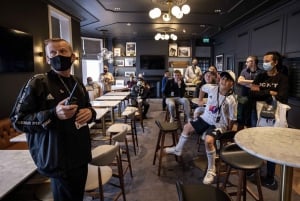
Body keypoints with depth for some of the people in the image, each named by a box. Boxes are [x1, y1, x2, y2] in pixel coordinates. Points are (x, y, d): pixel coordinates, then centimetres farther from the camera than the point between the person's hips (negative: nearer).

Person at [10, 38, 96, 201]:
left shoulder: (78, 84, 6)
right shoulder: (37, 83, -13)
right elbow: (17, 120, -14)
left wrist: (90, 113, -5)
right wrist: (53, 114, -28)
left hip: (81, 156, 6)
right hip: (58, 161, -6)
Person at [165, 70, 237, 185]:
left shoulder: (231, 100, -21)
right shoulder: (212, 88, -9)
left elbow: (232, 119, -12)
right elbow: (202, 88, 15)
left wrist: (228, 132, -7)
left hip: (219, 125, -6)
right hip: (206, 118, 7)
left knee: (208, 141, -31)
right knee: (187, 127, 11)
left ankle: (211, 170, -9)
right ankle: (178, 149, 35)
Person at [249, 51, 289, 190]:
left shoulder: (282, 78, -3)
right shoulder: (260, 77, 7)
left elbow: (281, 98, -17)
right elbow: (252, 95, -5)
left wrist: (261, 93, -11)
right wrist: (270, 93, -15)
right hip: (257, 113, 3)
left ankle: (270, 177, 18)